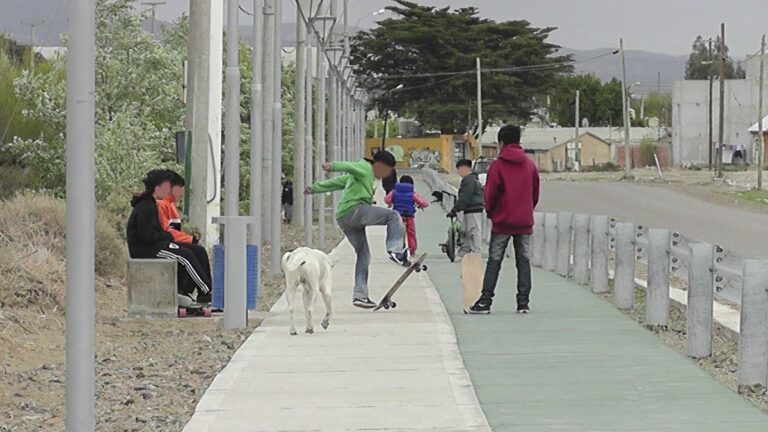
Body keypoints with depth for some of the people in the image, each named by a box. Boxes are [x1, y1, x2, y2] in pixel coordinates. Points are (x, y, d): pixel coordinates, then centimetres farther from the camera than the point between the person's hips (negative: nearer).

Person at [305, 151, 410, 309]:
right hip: (354, 210, -10)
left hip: (343, 219, 10)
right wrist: (333, 166, -33)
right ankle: (395, 250, -25)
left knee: (363, 254, 11)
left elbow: (337, 182, 31)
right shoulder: (364, 168, 4)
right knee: (394, 216, -8)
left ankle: (360, 295, 6)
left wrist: (314, 188, 30)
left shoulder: (355, 176, 32)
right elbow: (349, 166, -15)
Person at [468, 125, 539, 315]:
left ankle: (485, 301, -4)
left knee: (494, 261, 1)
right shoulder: (530, 164, 6)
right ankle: (523, 302, 3)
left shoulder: (498, 165, -8)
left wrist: (490, 212, 10)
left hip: (502, 221, -3)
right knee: (524, 261, 6)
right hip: (525, 221, 3)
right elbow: (535, 193, 9)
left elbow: (490, 194, -8)